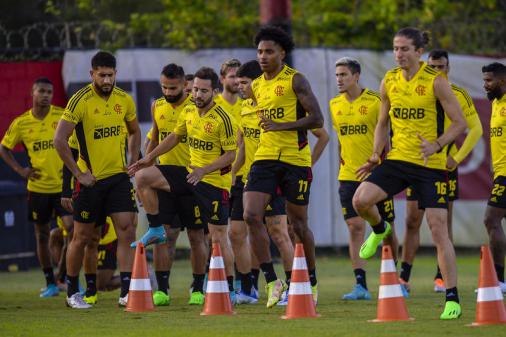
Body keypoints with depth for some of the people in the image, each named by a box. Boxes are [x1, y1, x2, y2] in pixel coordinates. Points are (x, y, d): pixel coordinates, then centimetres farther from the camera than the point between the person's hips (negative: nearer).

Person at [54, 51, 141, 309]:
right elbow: (59, 140, -17)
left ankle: (126, 292, -8)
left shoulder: (124, 100, 2)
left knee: (127, 230, -8)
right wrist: (79, 173, -16)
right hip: (90, 180, -4)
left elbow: (134, 132, 21)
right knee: (82, 237, 5)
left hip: (118, 177, 4)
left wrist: (132, 162, 8)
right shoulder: (80, 101, -15)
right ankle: (72, 292, 20)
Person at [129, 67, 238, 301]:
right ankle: (156, 230, 9)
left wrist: (204, 170, -26)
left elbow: (231, 154, -17)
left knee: (218, 236, -6)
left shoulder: (222, 119, -18)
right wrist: (150, 157, 18)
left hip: (215, 181, -7)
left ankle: (229, 288, 4)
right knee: (143, 176, -3)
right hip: (191, 173, 7)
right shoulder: (188, 112, 4)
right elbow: (175, 137, 21)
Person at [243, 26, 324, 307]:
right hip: (265, 158, 5)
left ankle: (312, 282, 23)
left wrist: (281, 126, -18)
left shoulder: (295, 80, -7)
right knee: (252, 215, -14)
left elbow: (317, 119, -13)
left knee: (298, 223, 4)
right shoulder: (257, 86, 13)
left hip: (295, 160, -5)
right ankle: (272, 282, -9)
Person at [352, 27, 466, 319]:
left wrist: (437, 145, -23)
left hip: (431, 165, -4)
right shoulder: (389, 82, 4)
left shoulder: (435, 82, -10)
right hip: (397, 160, 4)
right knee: (361, 200, -18)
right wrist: (375, 157, 5)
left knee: (439, 230, -8)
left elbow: (460, 123, -8)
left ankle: (453, 299, -2)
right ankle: (379, 230, 19)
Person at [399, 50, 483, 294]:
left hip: (445, 165, -1)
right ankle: (404, 278, 0)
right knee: (412, 222, -2)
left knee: (444, 223, 2)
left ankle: (441, 278, 8)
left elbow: (476, 129, 1)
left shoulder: (458, 95, 0)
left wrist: (457, 157, -8)